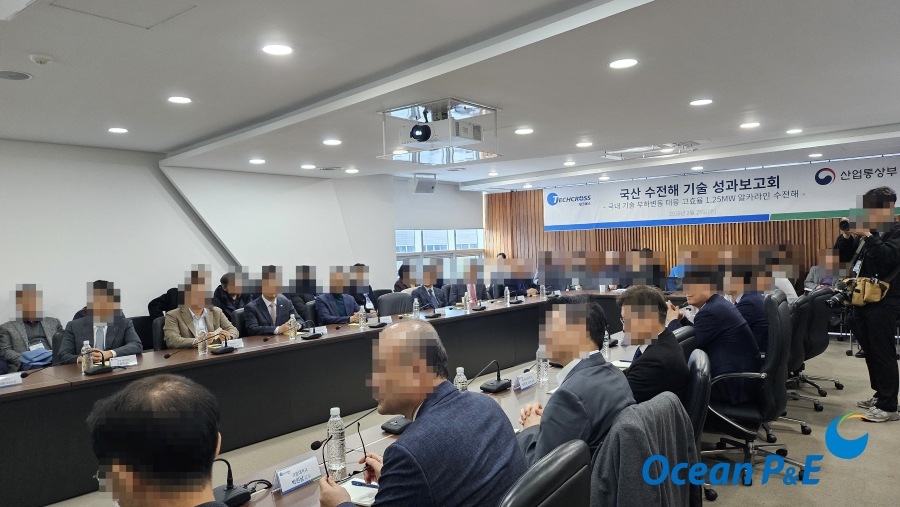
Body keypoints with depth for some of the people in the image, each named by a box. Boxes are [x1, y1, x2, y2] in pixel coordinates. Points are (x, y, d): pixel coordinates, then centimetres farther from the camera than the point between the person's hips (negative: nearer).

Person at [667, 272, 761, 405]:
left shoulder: (711, 312, -22)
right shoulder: (719, 304, 8)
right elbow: (698, 335, 17)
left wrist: (673, 321, -3)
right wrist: (680, 318, 5)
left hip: (737, 386, -9)